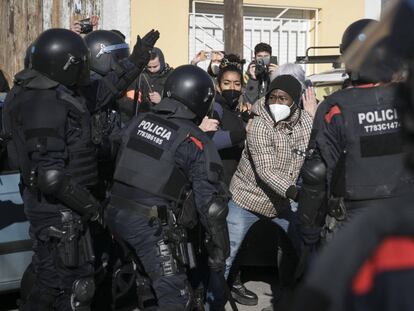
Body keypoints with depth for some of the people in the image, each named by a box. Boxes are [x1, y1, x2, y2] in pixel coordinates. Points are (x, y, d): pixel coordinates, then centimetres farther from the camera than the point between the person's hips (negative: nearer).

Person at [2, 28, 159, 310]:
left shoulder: (52, 92, 4)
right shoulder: (44, 106, -25)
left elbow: (99, 93, 17)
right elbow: (49, 173, -29)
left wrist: (136, 62, 16)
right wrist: (87, 203, -18)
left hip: (47, 203, 10)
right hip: (59, 207, -10)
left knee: (50, 278, 21)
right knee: (76, 284, 2)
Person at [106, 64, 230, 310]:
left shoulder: (138, 122, 9)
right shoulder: (196, 142, -7)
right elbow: (211, 203, -8)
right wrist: (219, 250, 0)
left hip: (116, 213, 7)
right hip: (152, 225, -7)